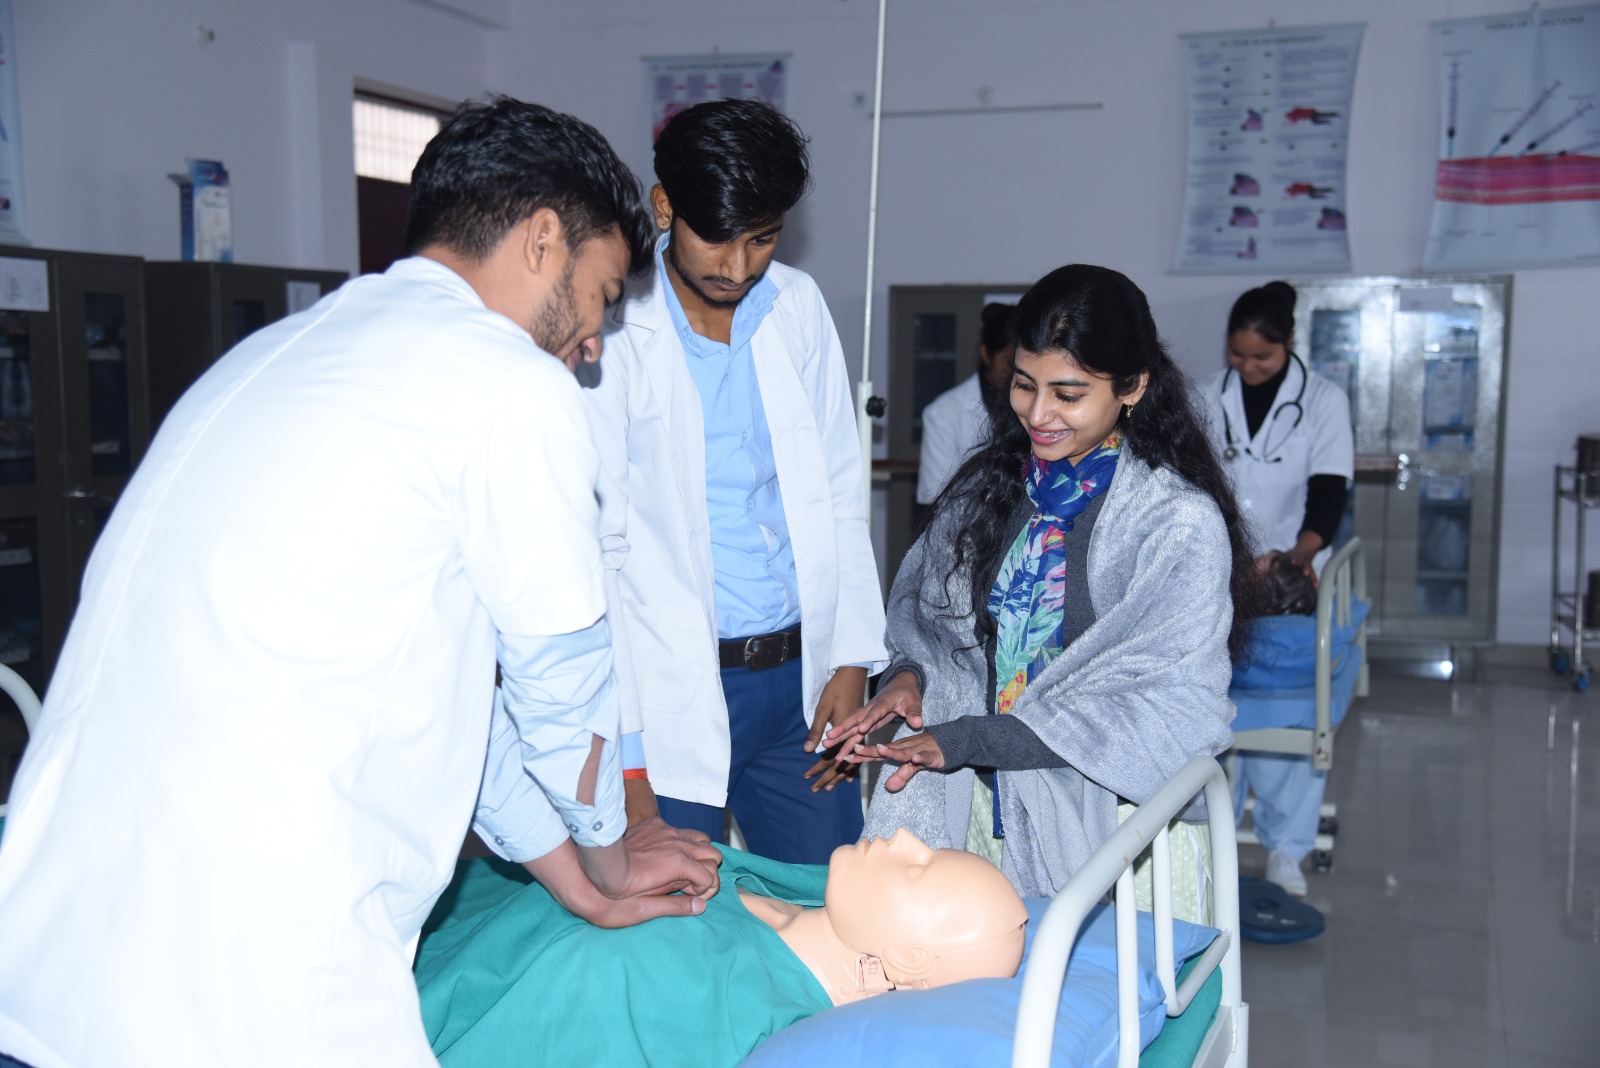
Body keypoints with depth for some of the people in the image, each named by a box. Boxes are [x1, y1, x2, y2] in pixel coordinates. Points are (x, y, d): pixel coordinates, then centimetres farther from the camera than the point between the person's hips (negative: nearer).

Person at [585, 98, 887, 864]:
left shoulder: (798, 306, 6)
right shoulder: (612, 327, -9)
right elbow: (589, 547, -9)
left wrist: (852, 657, 5)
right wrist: (620, 755, -11)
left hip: (801, 677, 5)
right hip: (671, 692, -4)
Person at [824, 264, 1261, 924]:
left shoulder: (1181, 523, -10)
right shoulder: (988, 487, 8)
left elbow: (1167, 705, -15)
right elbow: (922, 607, 19)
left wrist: (968, 738, -20)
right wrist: (911, 673, -5)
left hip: (1110, 826, -4)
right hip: (972, 807, 4)